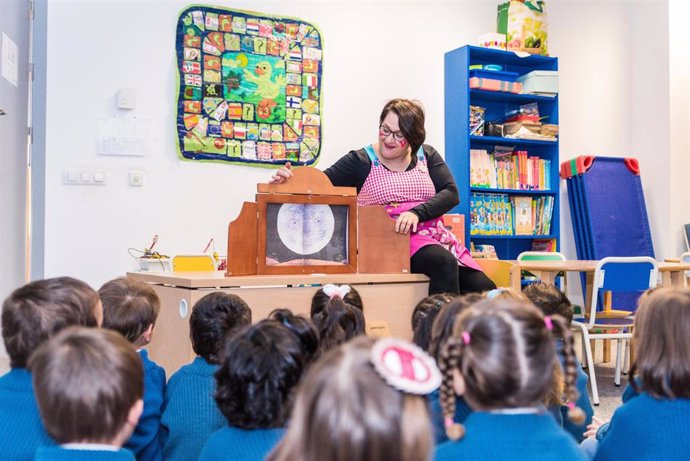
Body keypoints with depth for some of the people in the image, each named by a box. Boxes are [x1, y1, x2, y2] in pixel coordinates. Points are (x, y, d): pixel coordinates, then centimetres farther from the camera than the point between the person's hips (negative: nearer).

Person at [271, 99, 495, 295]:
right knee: (445, 263, -32)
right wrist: (290, 180, -28)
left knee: (484, 289, -10)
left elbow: (451, 193, 0)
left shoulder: (427, 155, 11)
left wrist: (417, 213, -17)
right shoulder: (361, 161, 2)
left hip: (436, 238, 5)